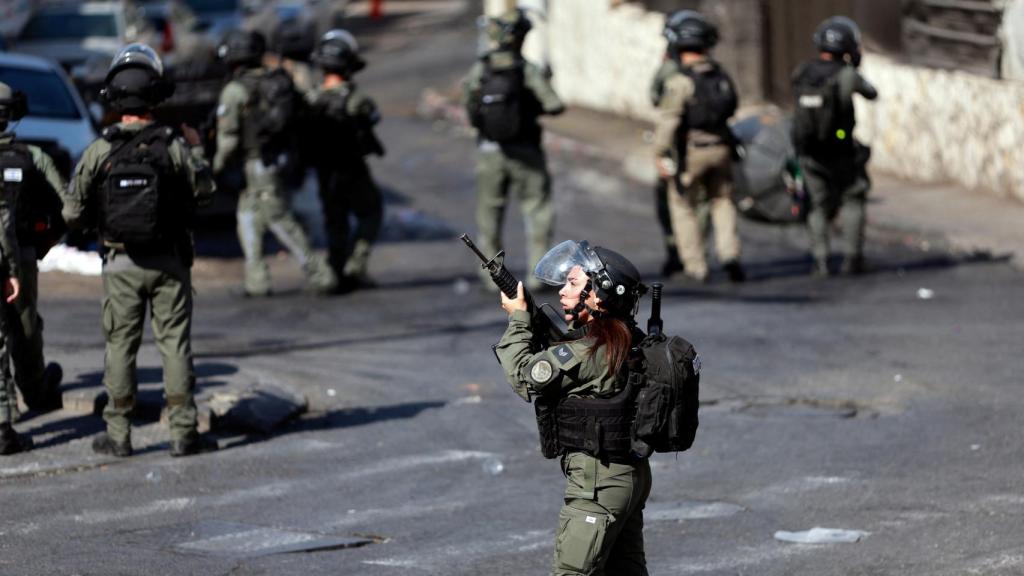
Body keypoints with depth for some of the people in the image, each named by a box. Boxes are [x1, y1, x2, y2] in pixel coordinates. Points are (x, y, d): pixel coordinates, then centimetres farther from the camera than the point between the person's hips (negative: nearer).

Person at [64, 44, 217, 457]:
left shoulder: (99, 152, -9)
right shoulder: (173, 146, -10)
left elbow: (73, 214, -5)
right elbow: (204, 192, 3)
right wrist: (196, 151, 16)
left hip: (120, 264, 0)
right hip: (169, 262, 0)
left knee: (120, 346, 8)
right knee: (175, 344, 5)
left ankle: (118, 435, 10)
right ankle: (182, 432, 4)